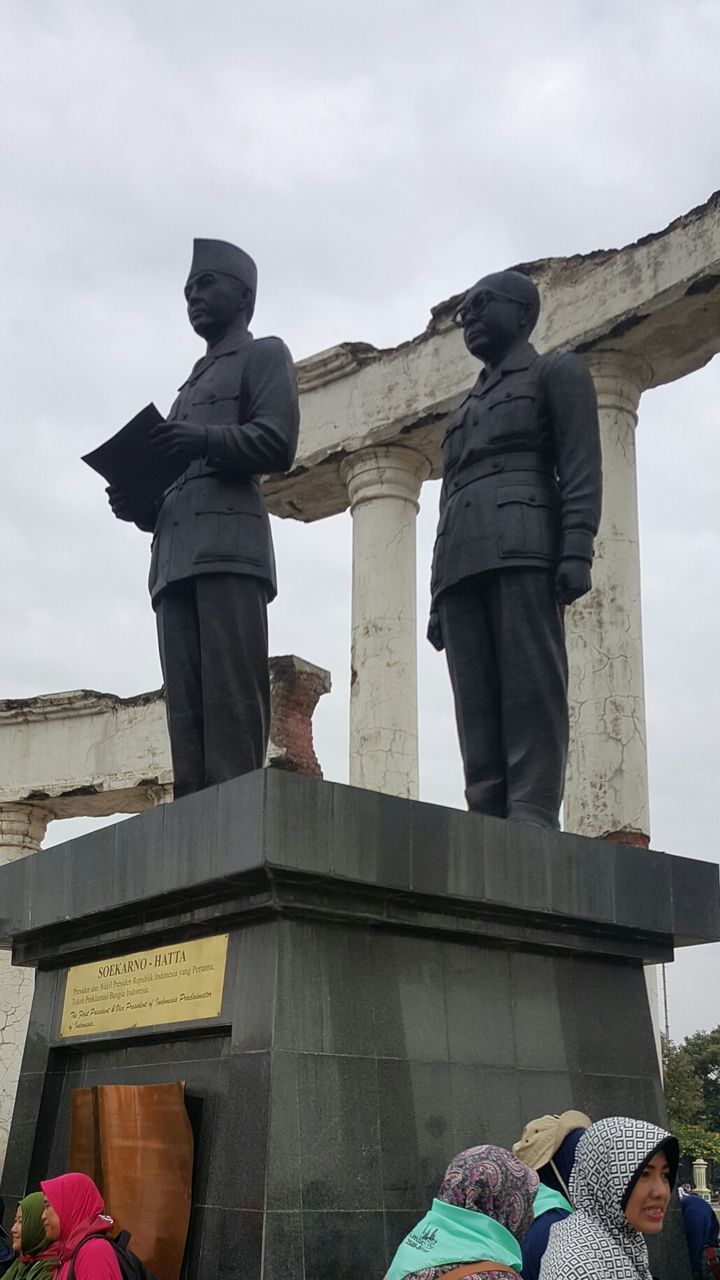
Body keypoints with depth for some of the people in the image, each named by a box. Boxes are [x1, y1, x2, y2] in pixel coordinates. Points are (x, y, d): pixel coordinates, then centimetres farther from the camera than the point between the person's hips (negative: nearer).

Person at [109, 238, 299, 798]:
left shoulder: (264, 355, 16)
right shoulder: (192, 385, 37)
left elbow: (278, 443, -1)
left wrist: (205, 441, -18)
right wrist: (142, 506, 10)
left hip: (229, 547, -7)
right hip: (175, 557, 7)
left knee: (230, 692, -17)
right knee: (185, 707, -6)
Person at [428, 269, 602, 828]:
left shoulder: (557, 371, 15)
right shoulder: (468, 408, 33)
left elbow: (582, 465, 0)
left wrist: (578, 551, -15)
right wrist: (438, 598, 15)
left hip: (524, 548, -6)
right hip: (461, 563, 6)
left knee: (529, 688, -15)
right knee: (477, 704, -6)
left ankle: (532, 820, -21)